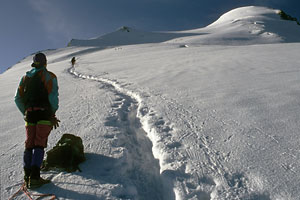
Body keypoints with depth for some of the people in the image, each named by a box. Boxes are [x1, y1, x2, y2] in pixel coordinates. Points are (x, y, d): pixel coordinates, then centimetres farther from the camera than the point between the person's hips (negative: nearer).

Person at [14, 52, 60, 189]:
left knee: (29, 144, 11)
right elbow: (53, 96, -8)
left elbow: (18, 98, 14)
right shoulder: (49, 76, 2)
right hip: (44, 113, -4)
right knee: (39, 144, -5)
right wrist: (53, 114, 0)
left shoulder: (25, 77, 17)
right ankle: (34, 178, -10)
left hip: (29, 114, 4)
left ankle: (27, 176, 9)